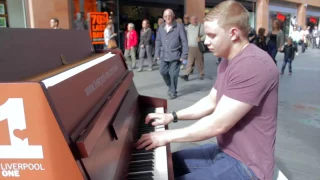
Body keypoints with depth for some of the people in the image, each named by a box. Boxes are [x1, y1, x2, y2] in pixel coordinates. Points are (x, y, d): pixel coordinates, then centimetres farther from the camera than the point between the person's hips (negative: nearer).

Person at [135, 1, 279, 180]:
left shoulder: (254, 65, -27)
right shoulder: (228, 60, 8)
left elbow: (218, 124, -27)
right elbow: (211, 102, 15)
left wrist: (168, 135, -17)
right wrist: (172, 116, 6)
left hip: (246, 165, -9)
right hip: (226, 150, 9)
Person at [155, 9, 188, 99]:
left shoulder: (179, 26, -5)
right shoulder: (161, 27, 10)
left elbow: (184, 41, -6)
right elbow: (158, 41, 15)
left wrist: (184, 55, -9)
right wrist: (157, 53, 9)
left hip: (175, 55, -5)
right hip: (164, 55, 5)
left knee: (173, 74, -2)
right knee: (163, 72, 8)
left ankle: (173, 91, 18)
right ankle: (170, 86, 34)